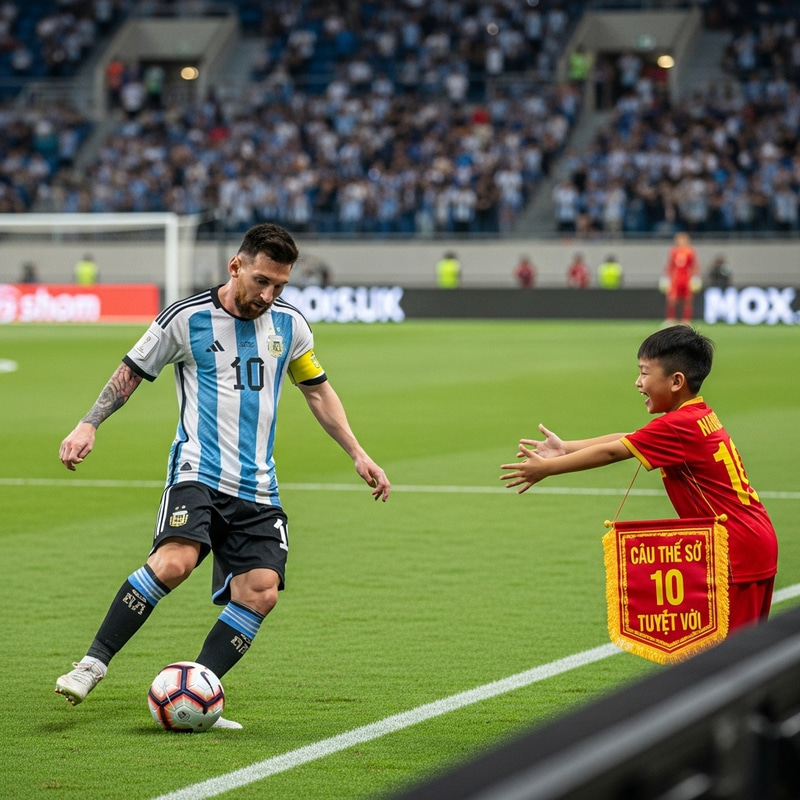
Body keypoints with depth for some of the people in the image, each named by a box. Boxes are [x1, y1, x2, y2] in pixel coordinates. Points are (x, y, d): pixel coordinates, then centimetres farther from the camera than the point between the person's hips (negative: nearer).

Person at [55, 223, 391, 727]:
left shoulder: (290, 324, 10)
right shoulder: (187, 319, -3)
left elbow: (317, 390, 23)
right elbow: (131, 373, 9)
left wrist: (358, 455, 18)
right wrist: (88, 426, -1)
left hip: (258, 489, 5)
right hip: (198, 472, -5)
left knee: (260, 592, -12)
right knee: (173, 562, -30)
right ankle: (93, 664, -19)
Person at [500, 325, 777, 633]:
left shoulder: (679, 426, -17)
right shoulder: (698, 415, 11)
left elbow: (611, 452, -11)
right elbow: (624, 439, 14)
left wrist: (547, 467, -4)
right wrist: (565, 449, 13)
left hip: (738, 548, -10)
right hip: (755, 542, 10)